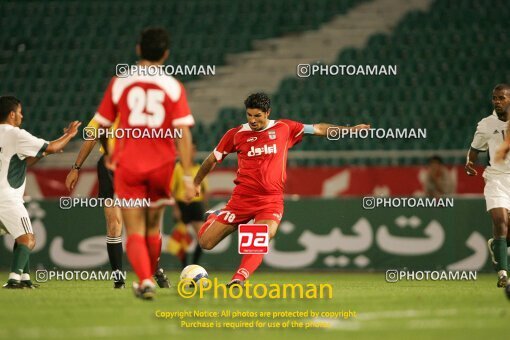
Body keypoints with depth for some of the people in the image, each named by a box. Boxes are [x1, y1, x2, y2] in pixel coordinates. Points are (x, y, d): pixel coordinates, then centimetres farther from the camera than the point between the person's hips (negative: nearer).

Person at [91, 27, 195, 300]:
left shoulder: (121, 82, 0)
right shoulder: (173, 86, -4)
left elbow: (101, 124, 8)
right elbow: (183, 133, -10)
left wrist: (108, 155, 27)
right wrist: (187, 175, -9)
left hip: (128, 165, -1)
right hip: (162, 165, 1)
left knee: (135, 232, -1)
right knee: (153, 229, 19)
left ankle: (144, 281, -20)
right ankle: (148, 279, 30)